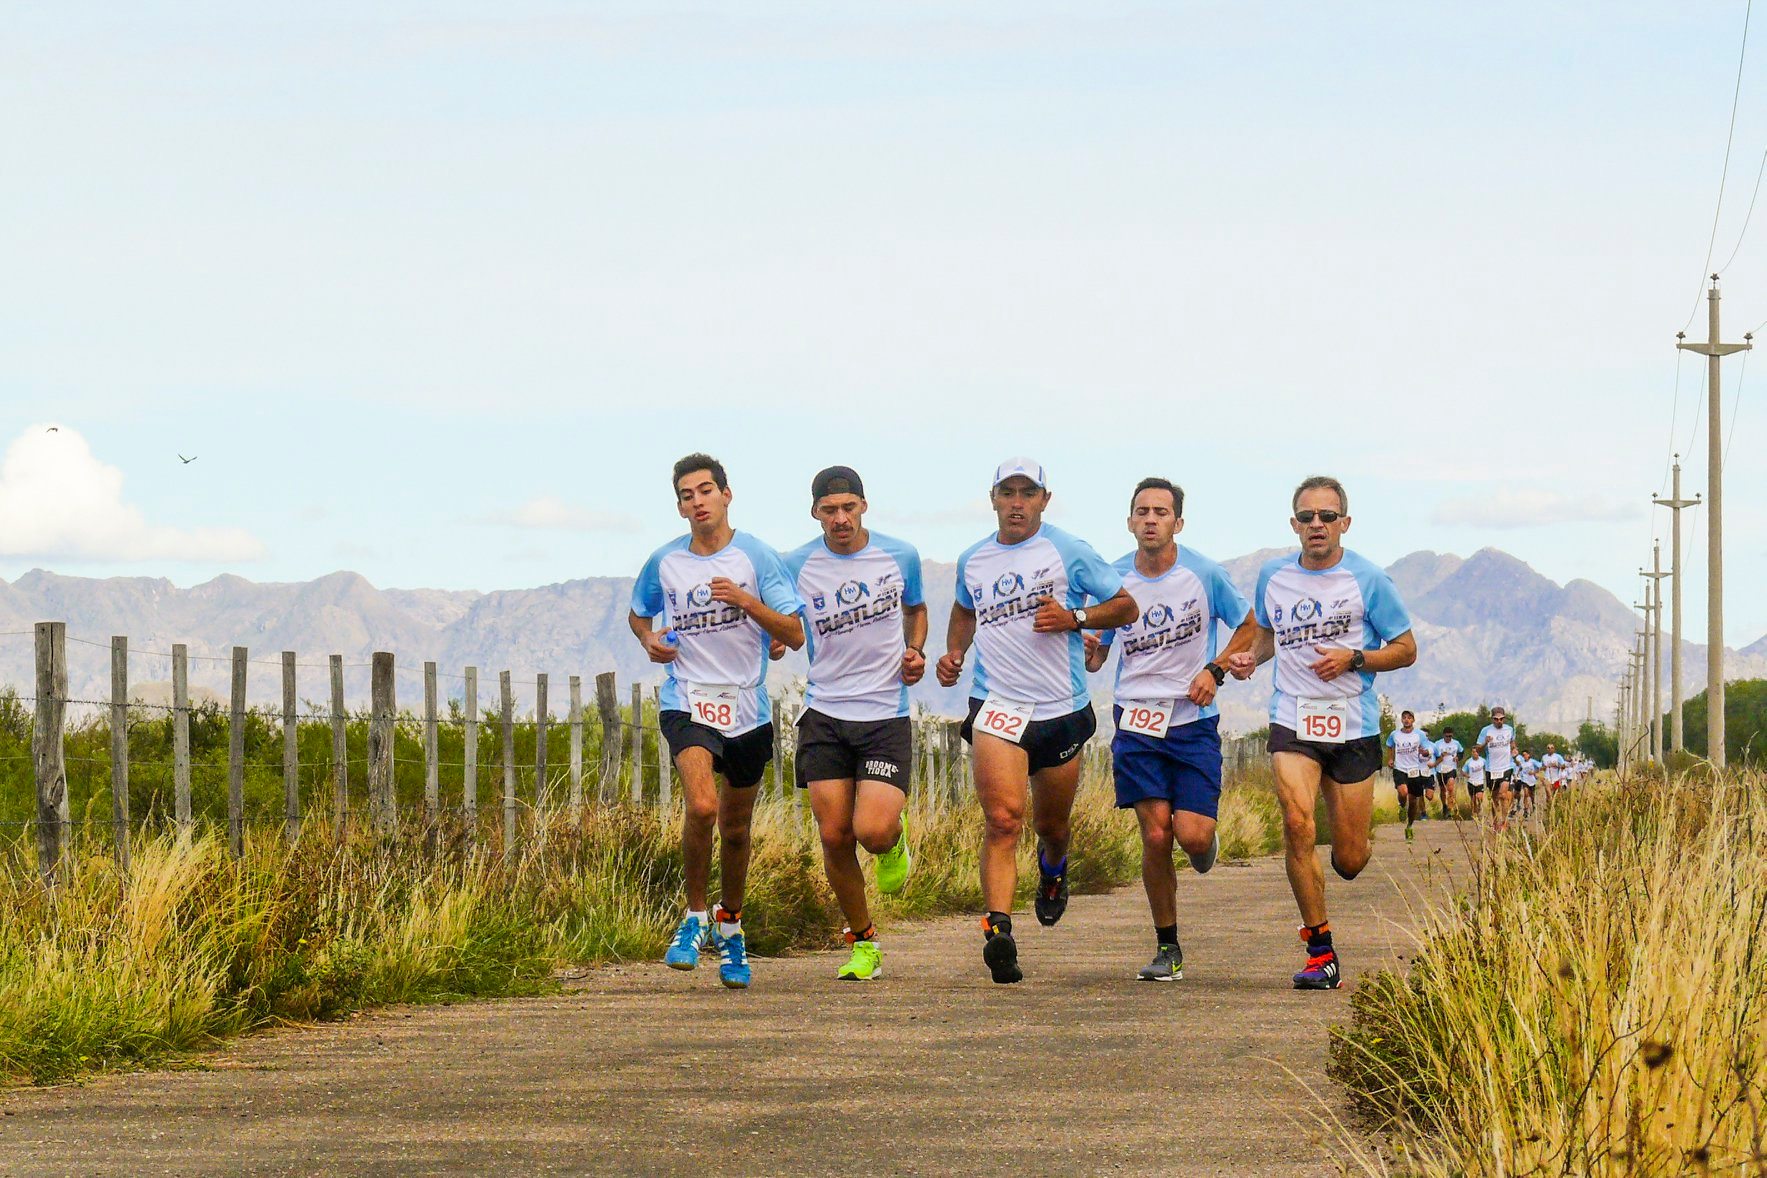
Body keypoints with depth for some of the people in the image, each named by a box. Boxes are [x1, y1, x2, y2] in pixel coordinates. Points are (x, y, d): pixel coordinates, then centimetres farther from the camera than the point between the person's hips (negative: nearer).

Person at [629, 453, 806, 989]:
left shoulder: (756, 557, -2)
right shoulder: (664, 562, 3)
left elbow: (795, 634, -5)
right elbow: (638, 614, 23)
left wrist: (744, 600, -19)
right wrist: (648, 638, 0)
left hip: (748, 709, 1)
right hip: (687, 703, -1)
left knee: (735, 827, 12)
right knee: (702, 806, -25)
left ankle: (730, 926, 35)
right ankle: (695, 916, -6)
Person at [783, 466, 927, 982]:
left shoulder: (900, 556, 1)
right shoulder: (796, 566, -1)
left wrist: (915, 652, 3)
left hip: (887, 714, -1)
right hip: (824, 716, 1)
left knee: (873, 831, -17)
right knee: (834, 837, -2)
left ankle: (894, 843, 22)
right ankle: (863, 943, 17)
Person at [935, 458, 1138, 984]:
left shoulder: (1069, 552, -1)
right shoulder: (972, 561, 11)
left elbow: (1125, 605, 3)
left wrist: (1074, 618, -13)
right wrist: (954, 653, 13)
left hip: (1061, 709, 0)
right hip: (997, 706, 0)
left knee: (1052, 824, 15)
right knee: (1003, 818, -19)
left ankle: (1053, 871, 52)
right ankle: (998, 930, -28)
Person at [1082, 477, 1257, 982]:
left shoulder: (1205, 574, -4)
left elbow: (1248, 627, 9)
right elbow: (1097, 653, 10)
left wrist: (1215, 671, -6)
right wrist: (1087, 651, -14)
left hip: (1194, 721, -1)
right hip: (1137, 721, 1)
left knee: (1192, 835, -13)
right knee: (1155, 835, -8)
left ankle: (1206, 841, 27)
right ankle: (1167, 947, 7)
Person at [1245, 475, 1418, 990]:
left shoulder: (1367, 579, -3)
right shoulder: (1273, 577, 7)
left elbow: (1406, 649, 3)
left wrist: (1353, 659, -14)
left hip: (1353, 726, -1)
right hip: (1292, 720, 1)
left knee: (1349, 860, 1)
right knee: (1297, 822, -22)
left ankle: (1345, 852, 43)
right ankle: (1320, 953, -14)